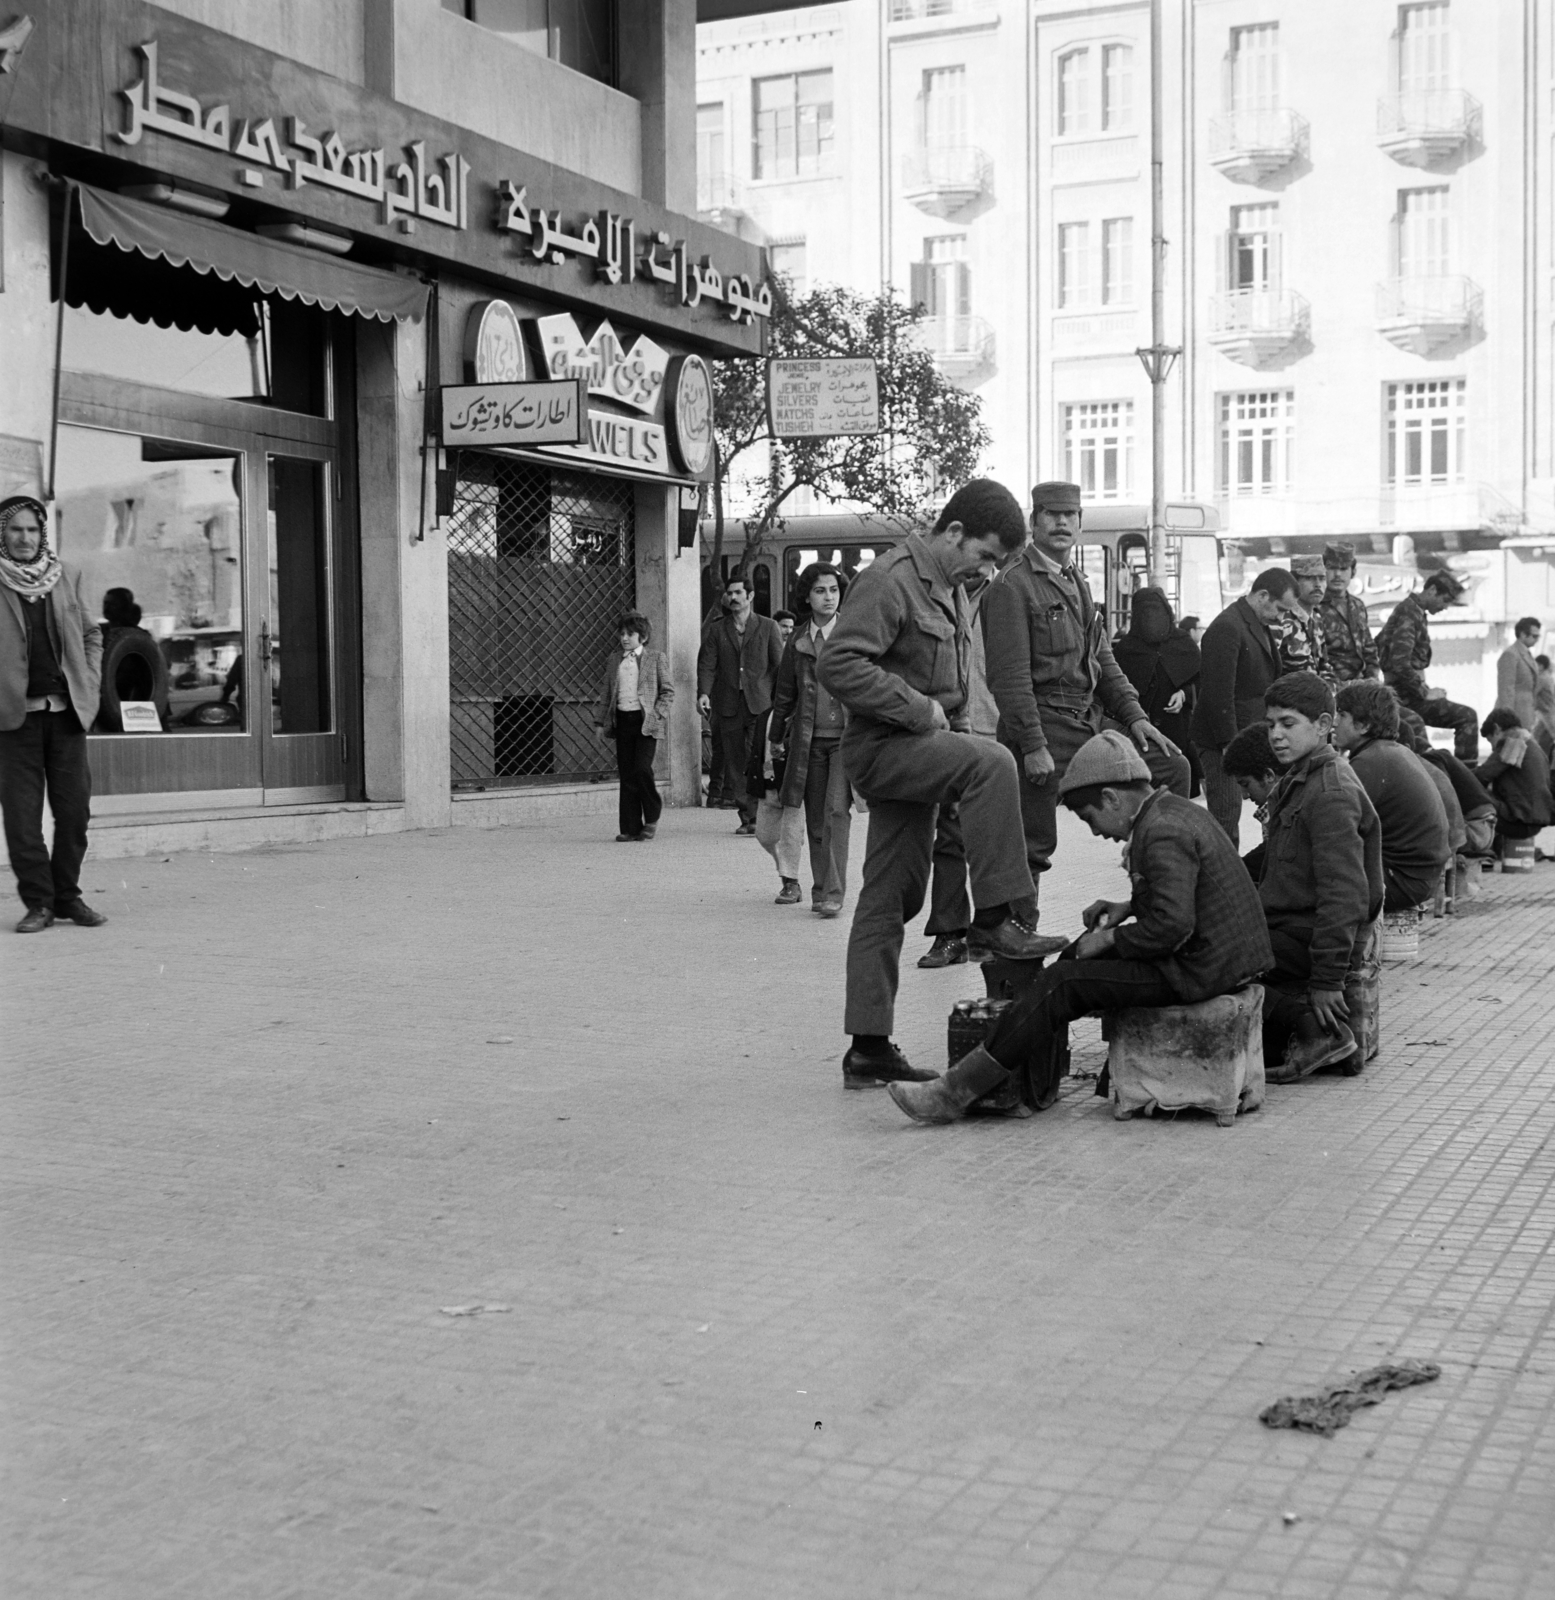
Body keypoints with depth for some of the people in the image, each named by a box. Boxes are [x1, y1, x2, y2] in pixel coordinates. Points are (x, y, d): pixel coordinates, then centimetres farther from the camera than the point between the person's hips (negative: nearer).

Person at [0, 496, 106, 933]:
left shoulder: (65, 576, 10)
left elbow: (91, 634, 20)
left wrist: (89, 685, 9)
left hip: (67, 712, 3)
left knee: (75, 810, 3)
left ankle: (68, 897, 16)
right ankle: (38, 902, 9)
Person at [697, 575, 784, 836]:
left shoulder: (768, 627, 7)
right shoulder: (715, 629, 11)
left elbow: (779, 665, 5)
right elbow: (706, 665, 4)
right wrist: (703, 693, -13)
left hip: (760, 704, -2)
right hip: (728, 705, 3)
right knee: (734, 763, 3)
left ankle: (758, 818, -7)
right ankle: (746, 816, 11)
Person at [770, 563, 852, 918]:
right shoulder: (798, 642, 9)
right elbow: (785, 695, 18)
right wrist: (776, 738, 23)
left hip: (847, 736, -3)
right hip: (809, 740, 3)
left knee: (837, 811, -14)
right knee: (815, 819, 5)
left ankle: (833, 893, -15)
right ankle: (820, 889, 17)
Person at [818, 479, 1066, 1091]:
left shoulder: (949, 589, 18)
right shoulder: (889, 580, -13)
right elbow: (837, 665, -23)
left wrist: (951, 721, 12)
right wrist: (918, 708, -20)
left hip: (919, 748, 9)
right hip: (881, 746, -9)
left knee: (891, 898, 8)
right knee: (991, 763, -30)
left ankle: (869, 1048, 11)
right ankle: (993, 919, -25)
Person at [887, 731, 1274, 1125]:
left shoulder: (1163, 833, -20)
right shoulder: (1176, 811, 12)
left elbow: (1171, 926, -27)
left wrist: (1109, 939, -13)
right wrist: (1129, 908, 10)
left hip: (1197, 970, -10)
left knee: (1063, 985, -10)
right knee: (1072, 960, 15)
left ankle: (957, 1091, -6)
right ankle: (1033, 1087, 14)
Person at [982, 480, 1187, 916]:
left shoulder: (1077, 583, 18)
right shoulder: (1011, 586, -10)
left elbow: (1103, 661, 22)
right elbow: (1009, 677, -17)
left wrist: (1134, 715, 9)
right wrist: (1033, 746, -21)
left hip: (1089, 719, 8)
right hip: (1042, 726, -8)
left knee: (1172, 767, 5)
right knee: (1033, 843, -4)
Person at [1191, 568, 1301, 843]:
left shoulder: (1259, 626, 16)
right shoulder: (1226, 628, -16)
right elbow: (1218, 693, -20)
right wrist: (1230, 745, -20)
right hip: (1223, 745, -9)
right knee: (1226, 821, -7)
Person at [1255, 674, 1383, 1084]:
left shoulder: (1331, 794, -18)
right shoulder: (1298, 781, 15)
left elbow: (1344, 895, -23)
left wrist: (1327, 981, -23)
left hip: (1305, 939, -10)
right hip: (1285, 925, 10)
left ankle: (1314, 1029, -9)